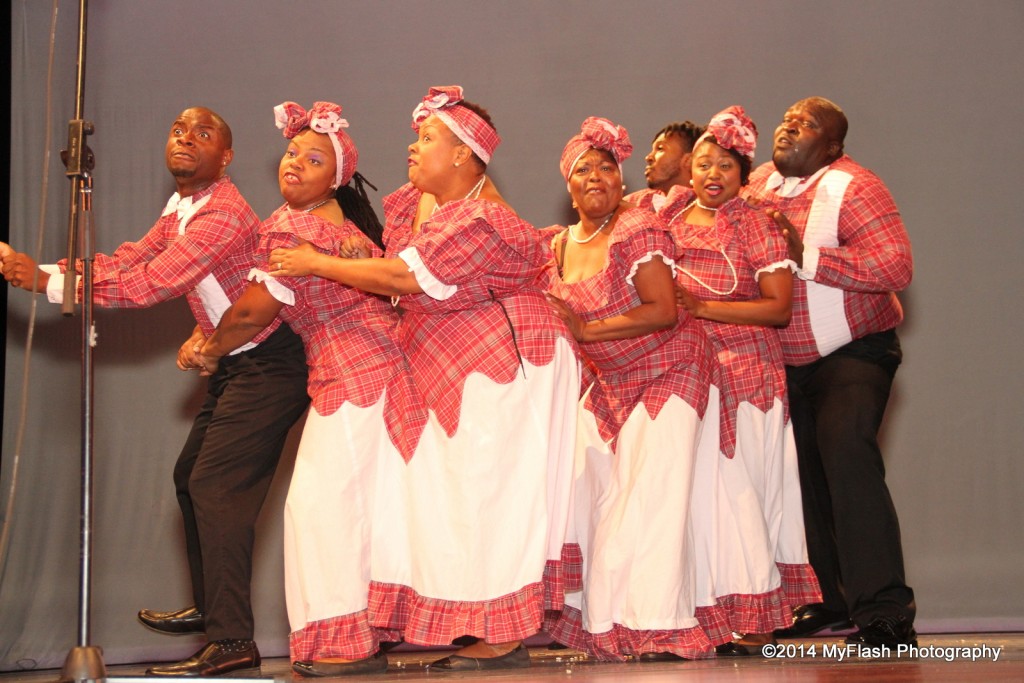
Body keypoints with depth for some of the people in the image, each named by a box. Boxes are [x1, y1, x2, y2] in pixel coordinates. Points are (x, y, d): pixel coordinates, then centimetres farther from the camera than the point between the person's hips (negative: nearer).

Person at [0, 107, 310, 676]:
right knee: (192, 476, 18)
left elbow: (148, 285, -28)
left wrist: (47, 282, -26)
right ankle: (209, 607, 33)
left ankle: (232, 641, -15)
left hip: (268, 366, -10)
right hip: (233, 366, 10)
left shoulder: (224, 216, -23)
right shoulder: (180, 209, 10)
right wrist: (61, 268, -13)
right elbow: (129, 261, 4)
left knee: (216, 487, -16)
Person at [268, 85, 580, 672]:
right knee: (441, 487, 7)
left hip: (501, 363, -9)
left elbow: (401, 277, -26)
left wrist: (315, 264, -19)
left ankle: (508, 637, 1)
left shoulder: (481, 221, -22)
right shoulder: (411, 203, 7)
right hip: (444, 368, 9)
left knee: (491, 488, -6)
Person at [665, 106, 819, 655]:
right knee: (694, 484, -2)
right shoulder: (668, 216, 11)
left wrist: (702, 307, -14)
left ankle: (751, 619, 4)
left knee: (732, 483, -5)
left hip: (743, 372, -4)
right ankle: (710, 612, 4)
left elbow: (778, 307, -9)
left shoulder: (755, 224, -2)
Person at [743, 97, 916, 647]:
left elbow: (896, 266, -25)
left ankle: (883, 612, -20)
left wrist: (806, 257, -27)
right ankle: (828, 597, 19)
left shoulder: (852, 187, -13)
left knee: (845, 452, -23)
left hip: (852, 353, -6)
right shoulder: (757, 185, 6)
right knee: (800, 472, 3)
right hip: (784, 362, 6)